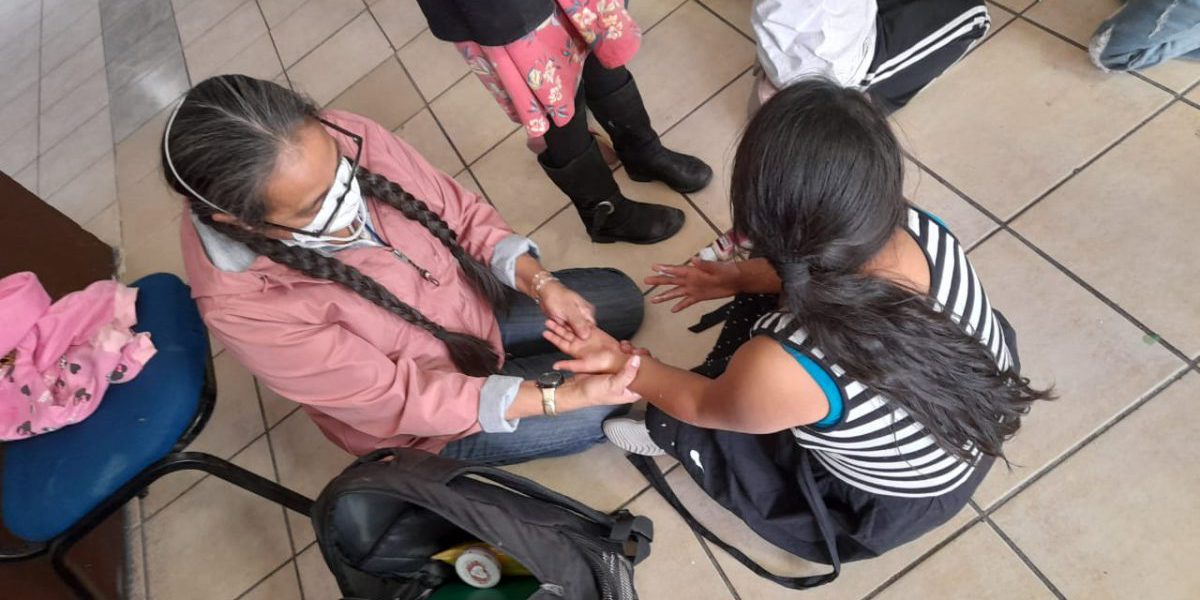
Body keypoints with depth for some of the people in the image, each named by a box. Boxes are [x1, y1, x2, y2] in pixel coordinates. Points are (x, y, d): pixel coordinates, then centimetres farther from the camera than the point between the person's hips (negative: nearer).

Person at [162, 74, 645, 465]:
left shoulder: (349, 140, -23)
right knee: (602, 409, -10)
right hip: (417, 412, -5)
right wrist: (566, 395, -33)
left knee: (623, 301, 11)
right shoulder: (242, 304, -33)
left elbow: (460, 213, -9)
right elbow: (396, 398, -28)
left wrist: (542, 284, -25)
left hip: (474, 304, 5)